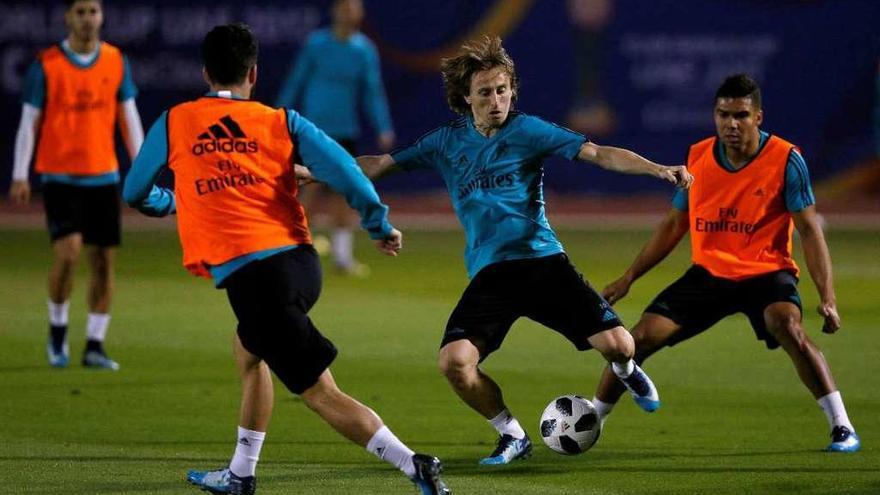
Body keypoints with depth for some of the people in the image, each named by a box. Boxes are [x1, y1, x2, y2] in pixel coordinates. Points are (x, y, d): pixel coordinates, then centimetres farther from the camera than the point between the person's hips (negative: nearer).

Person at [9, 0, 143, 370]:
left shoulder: (116, 62, 5)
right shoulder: (46, 66, -5)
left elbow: (129, 119, 11)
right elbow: (29, 122, -2)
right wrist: (20, 176, -8)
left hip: (104, 177, 4)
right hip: (60, 176, -4)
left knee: (104, 260, 1)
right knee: (68, 252, -18)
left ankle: (95, 346, 9)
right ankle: (58, 330, 4)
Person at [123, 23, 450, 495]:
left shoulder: (173, 123, 9)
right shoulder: (281, 121, 9)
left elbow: (135, 193, 23)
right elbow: (342, 168, -3)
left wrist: (172, 202, 45)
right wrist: (380, 226, 9)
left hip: (248, 275, -5)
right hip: (301, 261, 5)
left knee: (320, 392, -6)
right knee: (247, 347, 32)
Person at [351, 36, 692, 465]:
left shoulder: (527, 130, 1)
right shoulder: (447, 142, 11)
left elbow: (597, 153, -7)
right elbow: (380, 164, 19)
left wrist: (657, 169, -21)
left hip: (543, 262, -2)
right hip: (488, 275, 2)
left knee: (616, 344, -15)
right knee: (454, 361, -22)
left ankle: (625, 372, 27)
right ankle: (512, 436, 5)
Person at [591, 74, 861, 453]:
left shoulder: (785, 159, -13)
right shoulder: (698, 158, 0)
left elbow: (809, 229, -12)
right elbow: (674, 225, 12)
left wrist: (827, 296, -21)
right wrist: (629, 277, 11)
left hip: (766, 271, -4)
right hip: (709, 272, 4)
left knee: (788, 327, -34)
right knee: (641, 337, -6)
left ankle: (842, 428, -24)